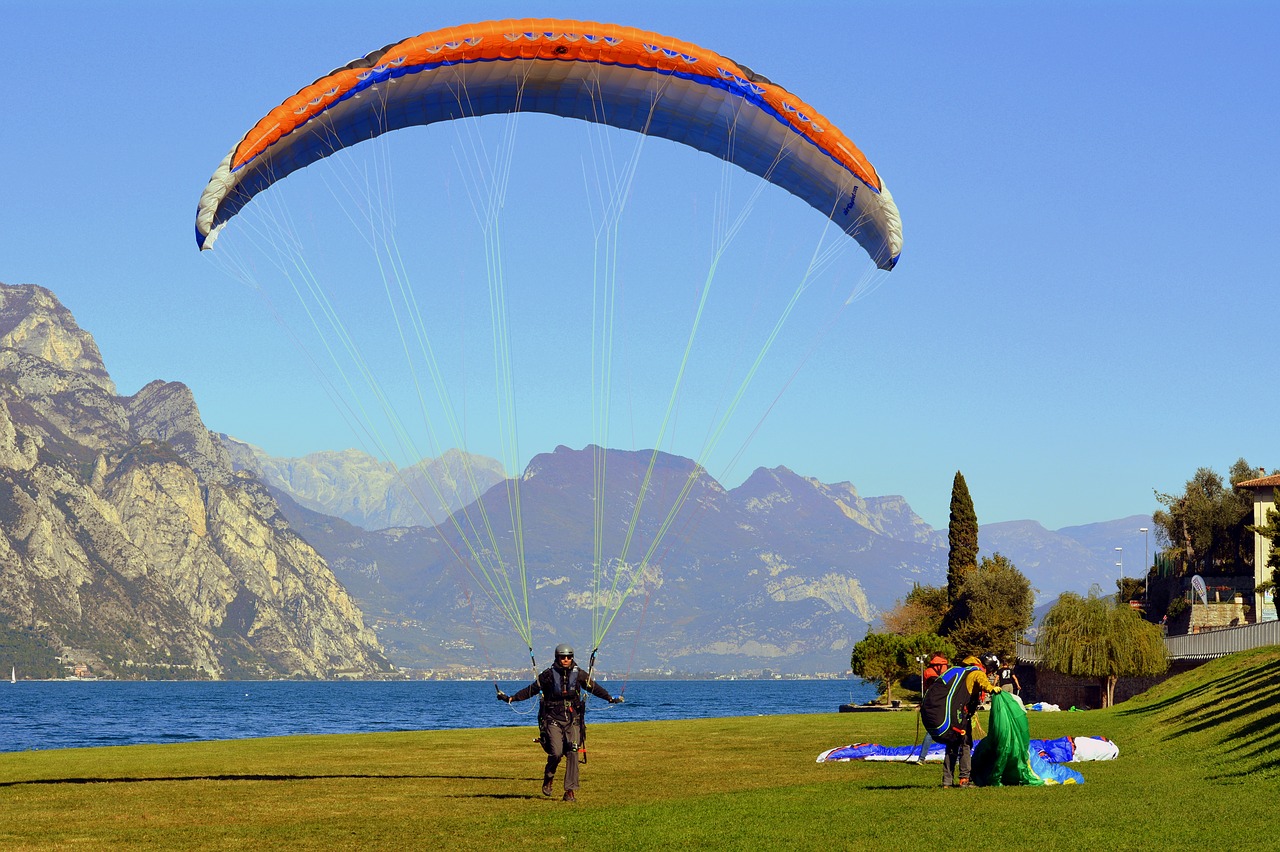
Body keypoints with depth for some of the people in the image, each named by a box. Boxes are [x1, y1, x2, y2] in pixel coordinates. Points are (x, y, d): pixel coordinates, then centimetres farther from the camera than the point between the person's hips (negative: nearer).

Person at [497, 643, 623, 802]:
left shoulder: (578, 674, 3)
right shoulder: (549, 674, -3)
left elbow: (593, 687, 15)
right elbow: (532, 689, 3)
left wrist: (611, 698, 13)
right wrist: (511, 698, -1)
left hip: (573, 720, 2)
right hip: (553, 720, -2)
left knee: (572, 753, -9)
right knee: (556, 752, -15)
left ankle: (569, 791, -5)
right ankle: (549, 778, 17)